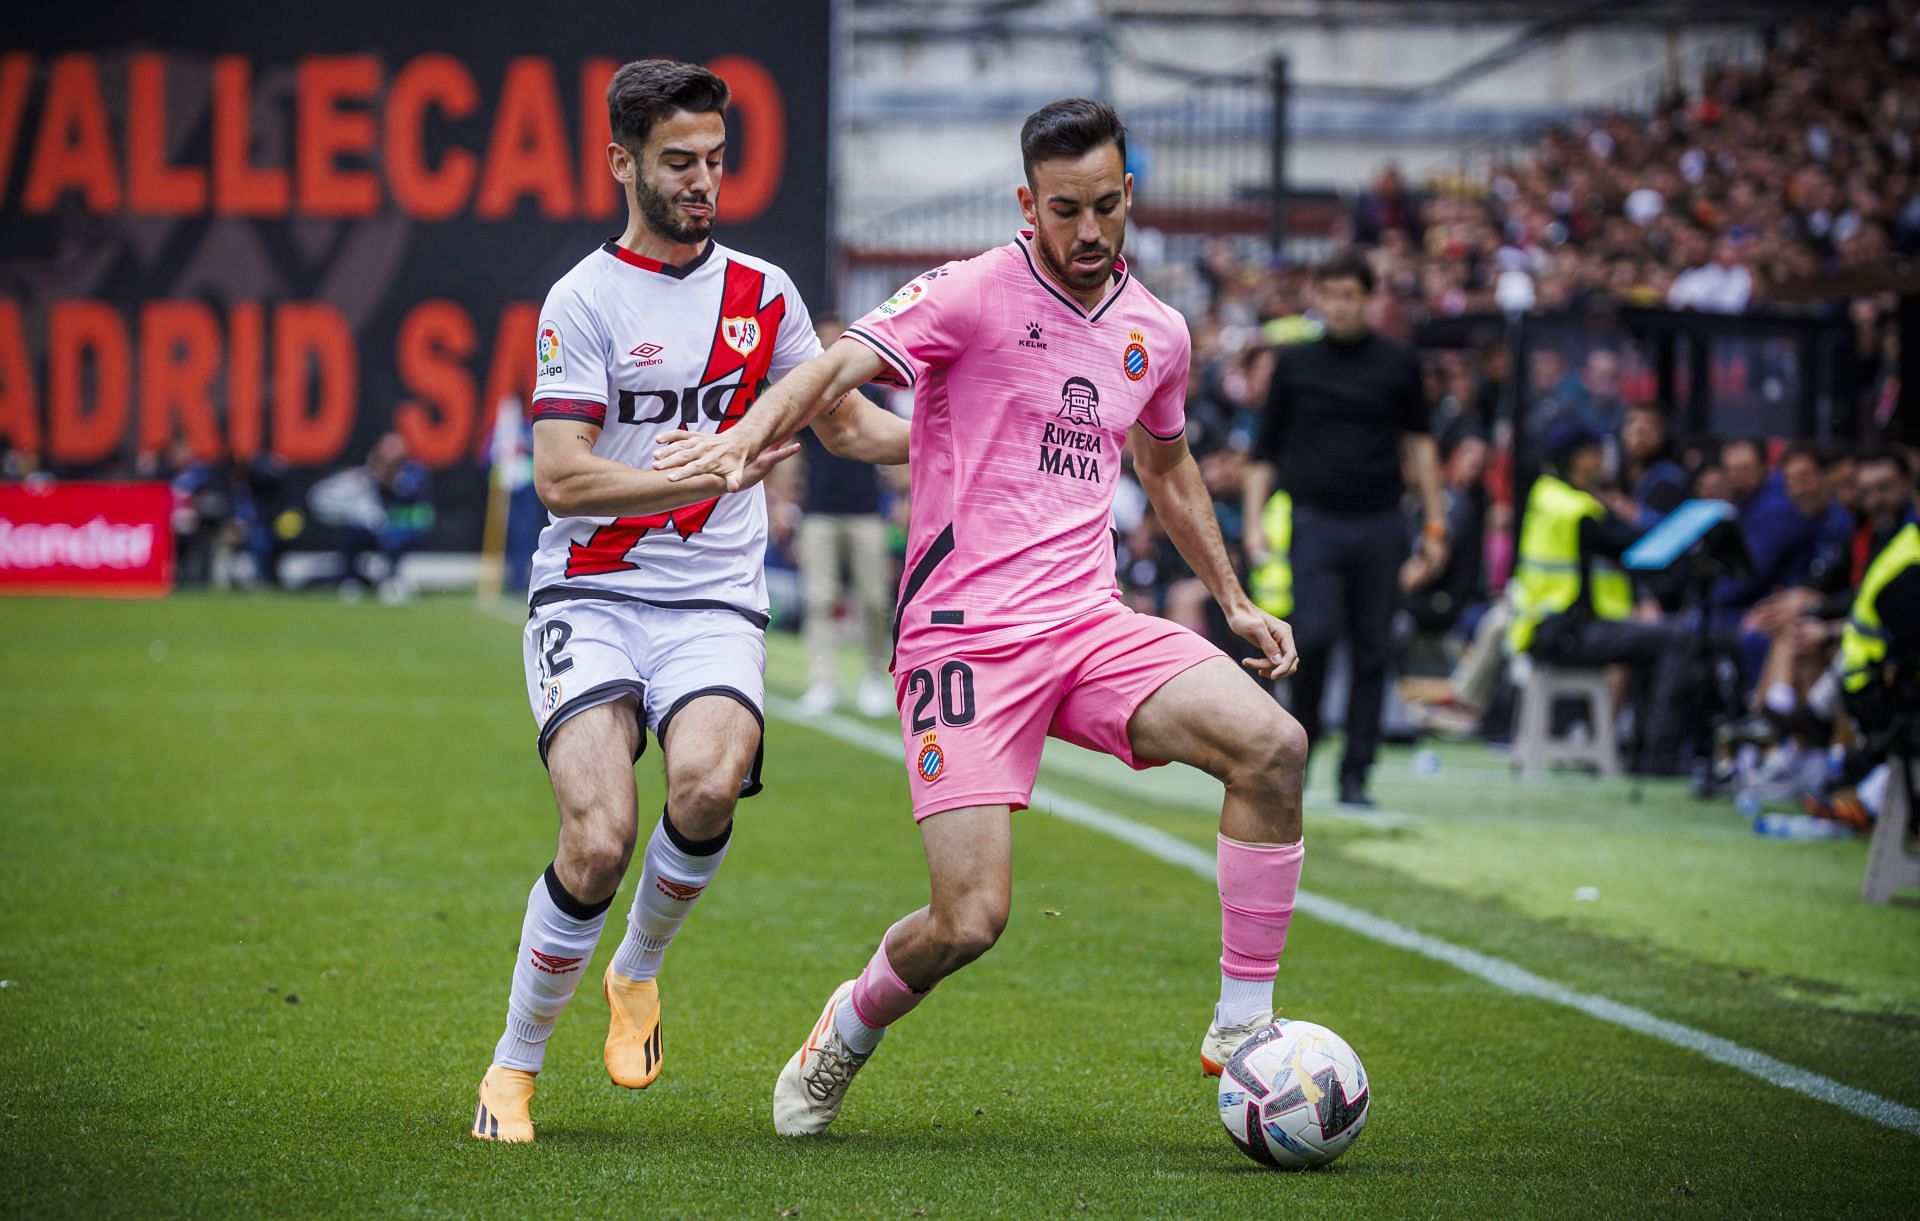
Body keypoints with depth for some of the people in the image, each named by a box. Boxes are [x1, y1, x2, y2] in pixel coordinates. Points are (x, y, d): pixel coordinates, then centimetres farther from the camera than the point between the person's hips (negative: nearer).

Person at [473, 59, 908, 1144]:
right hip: (592, 597, -3)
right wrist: (711, 475, -22)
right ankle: (515, 1067, 0)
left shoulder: (763, 292, 11)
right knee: (602, 836, -22)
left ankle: (639, 971, 3)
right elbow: (561, 478, -12)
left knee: (709, 788, -28)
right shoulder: (586, 298, -3)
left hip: (715, 605, 3)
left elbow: (843, 422, 25)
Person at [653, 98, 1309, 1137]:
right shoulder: (976, 292, -5)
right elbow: (837, 368, -16)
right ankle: (851, 1029, 20)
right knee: (971, 921, -15)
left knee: (1272, 745, -20)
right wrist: (750, 435, -35)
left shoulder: (1154, 333, 14)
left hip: (1090, 624, 5)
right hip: (964, 631, -5)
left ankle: (1241, 1030, -9)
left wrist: (1234, 600, 31)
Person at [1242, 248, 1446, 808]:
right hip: (1315, 523, -1)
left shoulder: (1398, 363, 7)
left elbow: (1419, 442, 11)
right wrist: (1253, 522, 3)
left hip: (1379, 525, 1)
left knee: (1372, 652, 0)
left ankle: (1355, 774, 6)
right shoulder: (1295, 364, 7)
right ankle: (1302, 734, 7)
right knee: (1314, 635, -18)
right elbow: (1265, 450, 11)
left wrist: (1435, 522, 6)